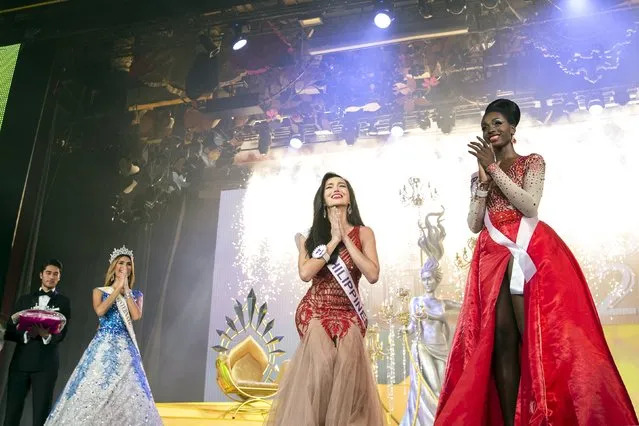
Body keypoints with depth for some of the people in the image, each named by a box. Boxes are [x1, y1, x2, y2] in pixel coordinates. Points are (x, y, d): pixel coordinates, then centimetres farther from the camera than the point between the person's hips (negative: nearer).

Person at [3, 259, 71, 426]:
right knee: (11, 412, 2)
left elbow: (61, 333, -2)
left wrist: (47, 335, -24)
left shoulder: (63, 302, 8)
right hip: (20, 360, 2)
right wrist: (26, 334, -13)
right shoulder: (24, 299, 15)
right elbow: (10, 330, 7)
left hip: (46, 363, -2)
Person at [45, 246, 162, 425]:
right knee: (94, 391, -7)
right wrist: (118, 288, -5)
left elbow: (136, 315, -6)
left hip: (125, 349, 1)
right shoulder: (99, 291, 10)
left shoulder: (136, 295, 13)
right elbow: (100, 311, -11)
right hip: (103, 347, -1)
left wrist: (126, 289, -2)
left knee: (128, 394, -6)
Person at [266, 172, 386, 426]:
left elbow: (373, 275, -10)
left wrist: (346, 239, -11)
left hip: (348, 312, 0)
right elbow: (305, 273, -10)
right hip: (315, 310, 0)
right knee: (322, 357, -28)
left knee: (348, 358, -29)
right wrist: (333, 241, -9)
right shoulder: (312, 233, 7)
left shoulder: (363, 233, 4)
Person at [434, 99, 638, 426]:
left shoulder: (532, 162, 9)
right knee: (500, 338, -3)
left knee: (535, 336, -12)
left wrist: (494, 169, -8)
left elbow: (529, 206, -9)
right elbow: (474, 224, 9)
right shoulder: (479, 175, 20)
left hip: (528, 253, -3)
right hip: (492, 258, 4)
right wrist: (484, 179, -1)